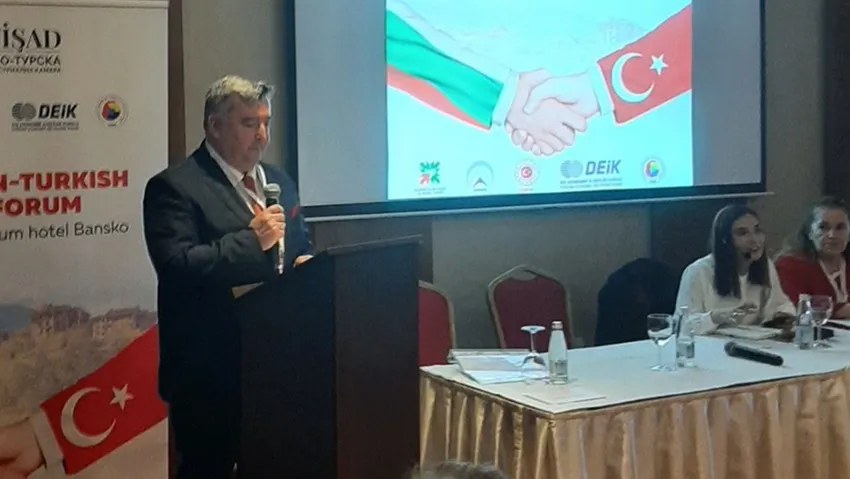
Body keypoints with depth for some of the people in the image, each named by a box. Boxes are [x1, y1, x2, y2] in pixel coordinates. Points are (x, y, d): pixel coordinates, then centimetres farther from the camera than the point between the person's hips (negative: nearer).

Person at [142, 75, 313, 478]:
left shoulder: (279, 182, 15)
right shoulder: (174, 187, -10)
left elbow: (299, 249, 23)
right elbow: (177, 267, -22)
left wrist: (304, 264, 0)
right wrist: (251, 240, -20)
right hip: (210, 370, -7)